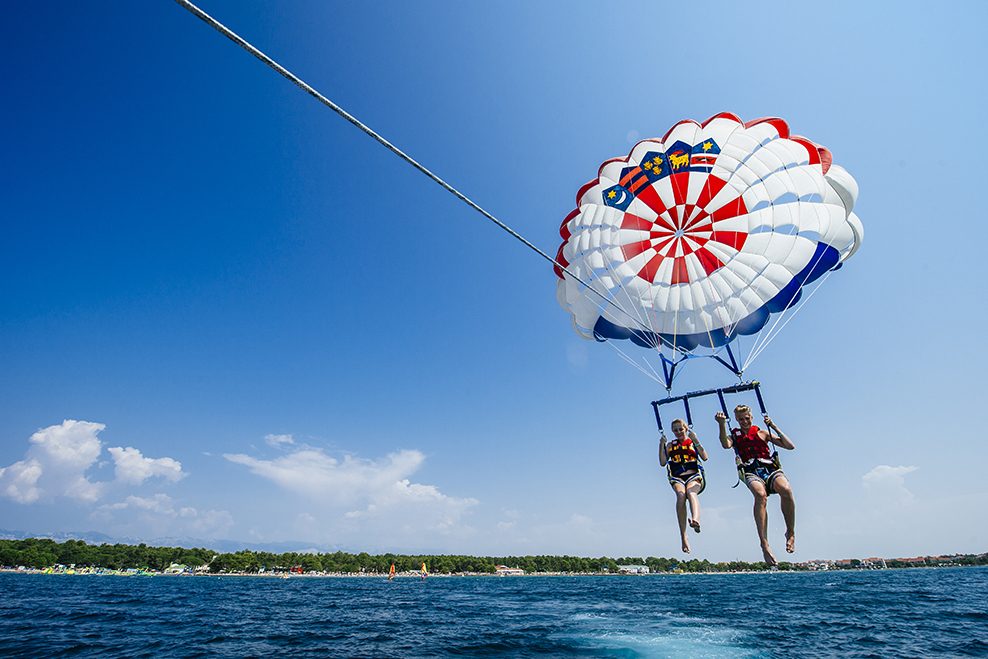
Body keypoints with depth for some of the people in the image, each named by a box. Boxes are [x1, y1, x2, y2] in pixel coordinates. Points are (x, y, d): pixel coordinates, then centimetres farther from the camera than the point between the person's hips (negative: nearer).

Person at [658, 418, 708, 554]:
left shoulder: (692, 442, 15)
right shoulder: (671, 445, 20)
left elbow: (704, 457, -2)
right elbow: (662, 462, 10)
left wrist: (695, 440, -8)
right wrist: (661, 445, 3)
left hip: (694, 476, -1)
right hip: (677, 478, 1)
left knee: (690, 492, -36)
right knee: (681, 495, -33)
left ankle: (695, 520, -64)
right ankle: (683, 536, -36)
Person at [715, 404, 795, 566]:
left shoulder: (763, 433, 23)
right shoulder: (734, 435, 19)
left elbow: (790, 446, 18)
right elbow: (726, 445, -6)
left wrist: (774, 427, 12)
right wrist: (722, 425, -16)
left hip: (771, 469, 2)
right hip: (750, 472, -1)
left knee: (786, 489, -33)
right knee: (760, 494, -36)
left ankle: (791, 533, -10)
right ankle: (764, 544, -38)